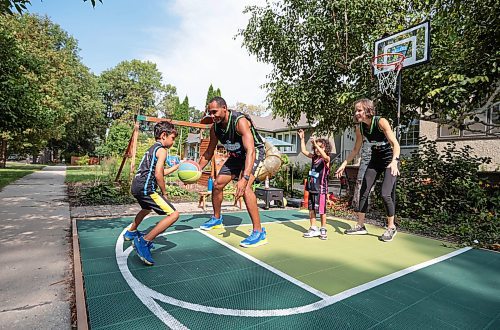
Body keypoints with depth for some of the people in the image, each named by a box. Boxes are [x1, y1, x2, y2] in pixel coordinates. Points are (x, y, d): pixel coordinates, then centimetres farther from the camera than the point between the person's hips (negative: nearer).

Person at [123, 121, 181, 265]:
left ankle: (131, 232, 58)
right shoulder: (162, 150, -8)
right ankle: (144, 242, -15)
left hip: (137, 187, 10)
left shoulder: (152, 148, 21)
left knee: (147, 208, 39)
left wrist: (175, 167, 33)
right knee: (174, 214, -14)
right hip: (146, 188, -10)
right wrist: (164, 193, -5)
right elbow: (158, 175, -17)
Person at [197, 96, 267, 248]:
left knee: (245, 188, -29)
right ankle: (216, 219, 32)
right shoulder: (215, 127, -10)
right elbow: (209, 153, 5)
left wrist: (244, 178, -52)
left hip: (255, 153, -8)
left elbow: (250, 151, -41)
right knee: (217, 184, 8)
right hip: (236, 155, 8)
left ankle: (259, 232, -20)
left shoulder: (240, 121, -32)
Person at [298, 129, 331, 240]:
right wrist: (302, 138, 10)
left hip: (321, 189, -7)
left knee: (321, 210, 2)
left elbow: (324, 156, -31)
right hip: (312, 188, 7)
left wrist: (316, 144, -34)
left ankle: (323, 230, 17)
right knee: (311, 209, 12)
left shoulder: (326, 159, -8)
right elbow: (304, 151, 14)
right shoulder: (314, 157, 9)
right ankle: (313, 229, 23)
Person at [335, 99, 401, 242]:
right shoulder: (360, 127, -5)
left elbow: (395, 144, -27)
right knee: (363, 192, 3)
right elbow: (356, 150, 6)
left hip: (390, 160, -6)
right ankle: (360, 226, 16)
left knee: (386, 194, -15)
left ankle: (391, 227, 7)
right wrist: (344, 164, 1)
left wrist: (394, 161, -43)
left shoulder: (381, 122, -22)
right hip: (375, 160, 6)